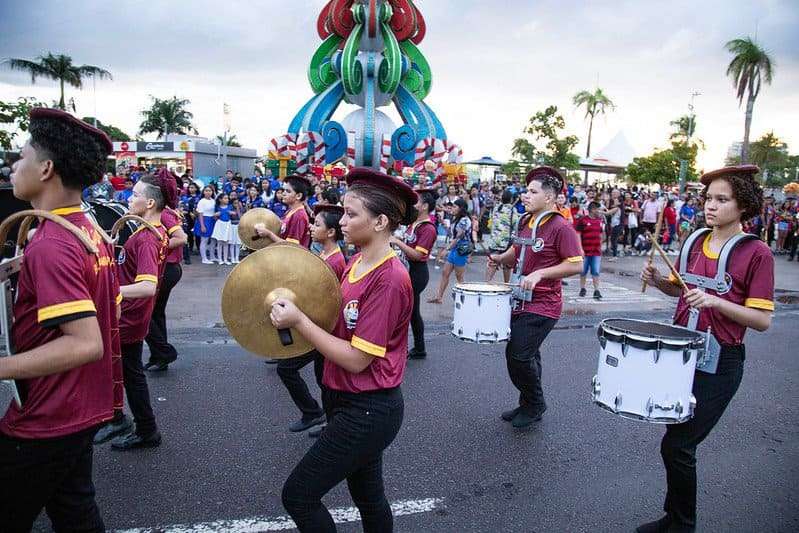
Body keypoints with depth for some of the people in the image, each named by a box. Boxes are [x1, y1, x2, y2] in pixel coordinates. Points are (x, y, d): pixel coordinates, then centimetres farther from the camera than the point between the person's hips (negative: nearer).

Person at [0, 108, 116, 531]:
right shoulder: (92, 233, 5)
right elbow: (110, 315, 14)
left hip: (45, 422, -8)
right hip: (84, 410, 8)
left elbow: (86, 344, -31)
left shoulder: (50, 245, -24)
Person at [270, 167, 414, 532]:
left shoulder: (389, 279, -24)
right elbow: (338, 322, 9)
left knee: (298, 495, 1)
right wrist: (295, 308, -5)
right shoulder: (357, 263, 4)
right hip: (348, 400, 9)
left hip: (368, 411, -9)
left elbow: (356, 360, -23)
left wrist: (299, 321, -21)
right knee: (367, 495, 23)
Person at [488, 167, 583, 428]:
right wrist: (501, 258, 1)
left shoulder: (561, 227, -16)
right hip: (522, 301, 8)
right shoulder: (525, 221, 8)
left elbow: (576, 265, -17)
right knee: (527, 357, 18)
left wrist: (540, 273, -23)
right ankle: (528, 405, 34)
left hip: (543, 306, -8)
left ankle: (534, 405, 15)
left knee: (518, 356, -10)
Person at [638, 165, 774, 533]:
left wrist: (715, 301, -26)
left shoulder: (756, 253, -11)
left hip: (719, 364, -6)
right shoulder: (694, 242, 6)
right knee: (679, 442, 17)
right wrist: (657, 280, -2)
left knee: (676, 446, -5)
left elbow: (762, 320, -13)